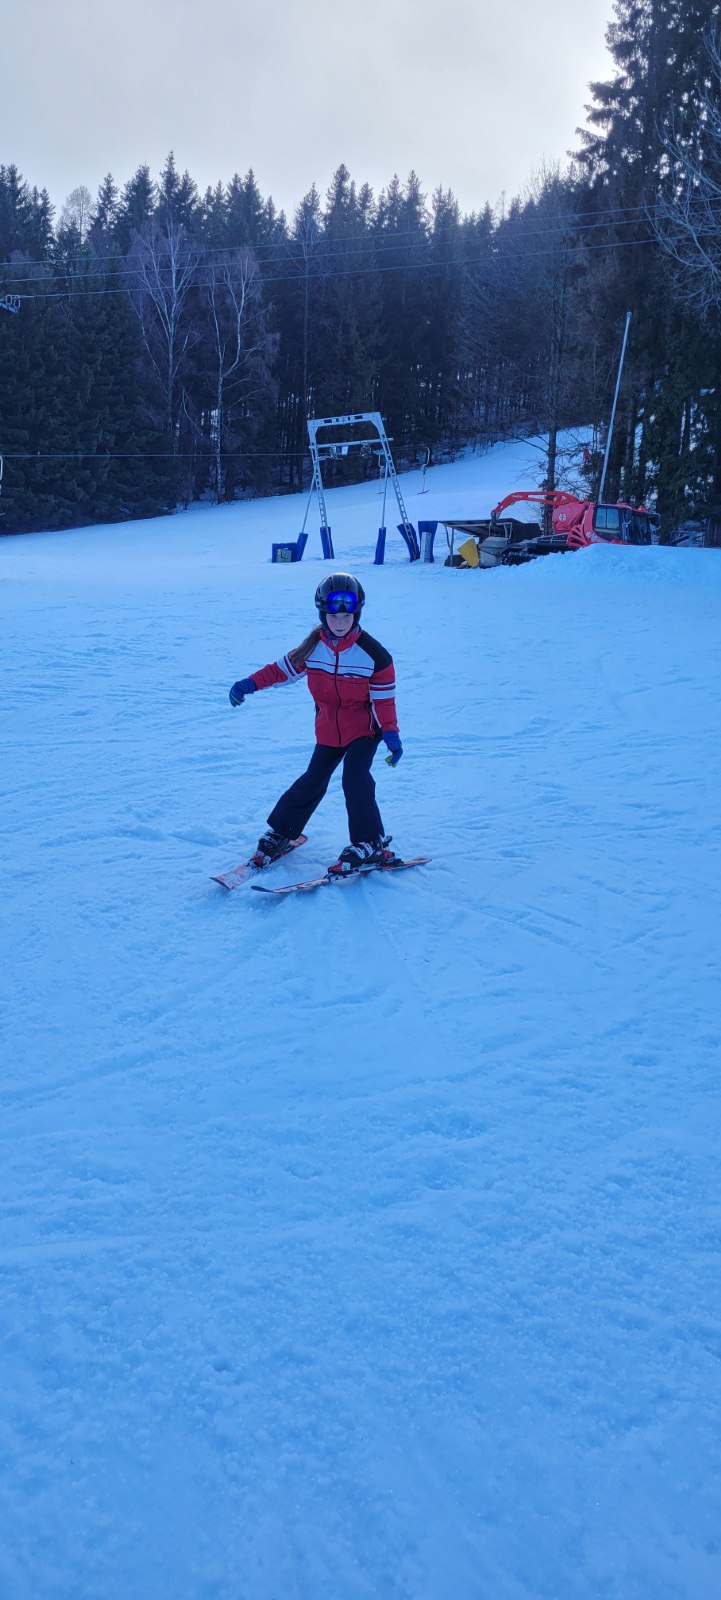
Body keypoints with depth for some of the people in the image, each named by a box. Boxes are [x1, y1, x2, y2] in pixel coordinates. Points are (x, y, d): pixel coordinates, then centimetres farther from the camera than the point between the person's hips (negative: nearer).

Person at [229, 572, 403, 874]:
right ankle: (280, 832, 26)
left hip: (364, 728, -4)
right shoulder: (313, 647, -8)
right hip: (329, 730, 4)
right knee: (313, 781, 10)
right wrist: (251, 683, -7)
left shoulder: (374, 654, -17)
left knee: (355, 779, -20)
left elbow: (383, 699, -11)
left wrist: (390, 733, -20)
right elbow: (284, 669, 4)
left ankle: (369, 844, -10)